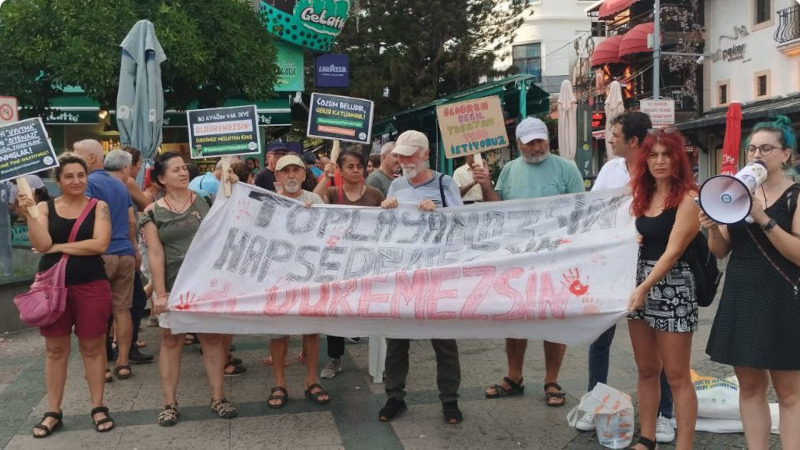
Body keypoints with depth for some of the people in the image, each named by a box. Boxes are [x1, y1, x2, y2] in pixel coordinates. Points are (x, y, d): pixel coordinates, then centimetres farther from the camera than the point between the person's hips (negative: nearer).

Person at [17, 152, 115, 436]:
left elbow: (100, 244, -13)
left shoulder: (98, 206, -1)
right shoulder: (45, 208, 3)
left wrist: (59, 247, -10)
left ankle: (98, 407, 18)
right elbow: (41, 245, -9)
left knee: (92, 347, 7)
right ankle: (53, 412, 19)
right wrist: (27, 215, -19)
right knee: (55, 349, 9)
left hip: (91, 285, -1)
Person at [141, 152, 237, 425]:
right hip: (173, 285, -1)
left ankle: (217, 398, 16)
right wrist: (160, 293, -10)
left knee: (212, 338, 6)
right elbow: (155, 253, -6)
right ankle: (170, 403, 16)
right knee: (171, 341, 6)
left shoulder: (205, 202, 3)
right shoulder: (153, 213, -2)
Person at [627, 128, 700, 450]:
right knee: (646, 370, 14)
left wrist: (644, 288, -23)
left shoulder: (686, 198, -10)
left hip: (673, 287, -7)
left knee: (676, 376, -2)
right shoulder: (643, 196, 12)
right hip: (639, 283, 7)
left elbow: (672, 252, -16)